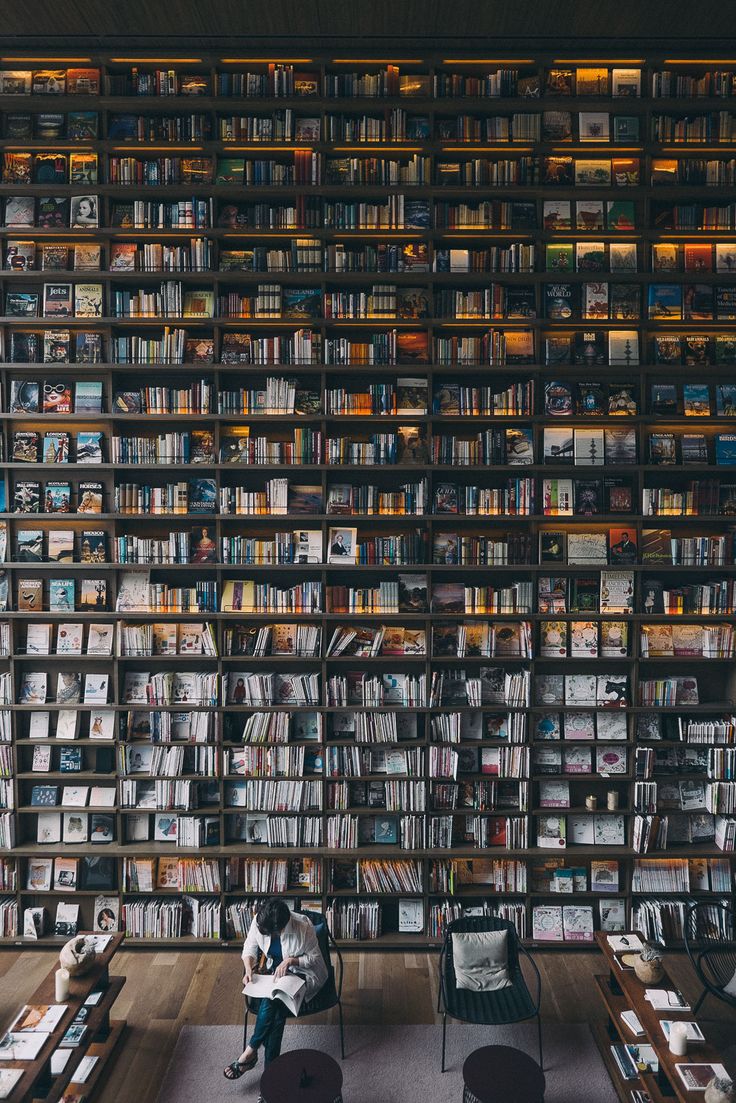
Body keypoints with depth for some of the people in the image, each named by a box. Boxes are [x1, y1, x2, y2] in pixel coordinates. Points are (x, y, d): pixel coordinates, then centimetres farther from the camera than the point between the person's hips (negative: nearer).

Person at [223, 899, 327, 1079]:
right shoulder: (259, 922, -18)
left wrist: (291, 960, -29)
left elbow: (314, 958, -15)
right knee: (276, 1011, -25)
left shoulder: (303, 927, -30)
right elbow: (249, 948, -2)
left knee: (271, 1000, -29)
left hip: (304, 973, -4)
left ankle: (250, 1051, -13)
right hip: (276, 971, 4)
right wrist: (248, 969, -19)